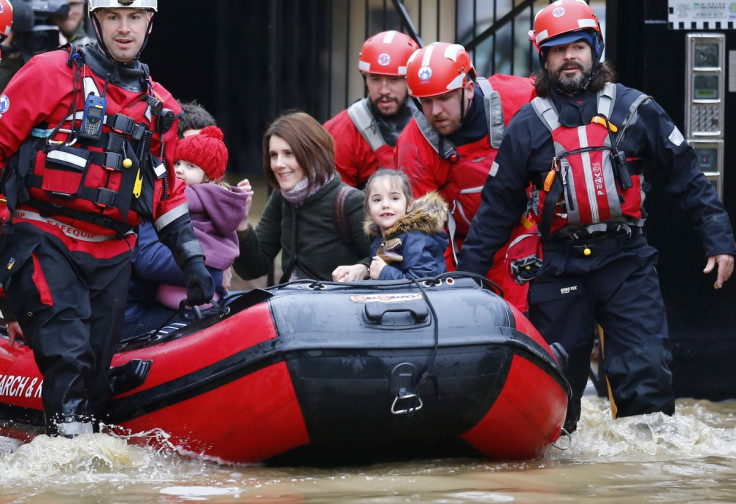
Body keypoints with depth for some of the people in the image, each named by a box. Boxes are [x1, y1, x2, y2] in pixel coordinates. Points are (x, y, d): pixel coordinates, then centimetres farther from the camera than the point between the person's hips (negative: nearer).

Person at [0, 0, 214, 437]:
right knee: (68, 354, -21)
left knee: (97, 369, 1)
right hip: (44, 241, -5)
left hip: (111, 259, 5)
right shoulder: (51, 73, -1)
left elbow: (168, 195, 23)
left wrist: (194, 261, 18)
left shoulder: (159, 106, 16)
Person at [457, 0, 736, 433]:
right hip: (561, 265, 1)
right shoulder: (527, 127, 7)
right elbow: (497, 206, 11)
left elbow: (687, 178, 9)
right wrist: (467, 276, 8)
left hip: (627, 262, -1)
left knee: (646, 375, -13)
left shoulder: (635, 110, 5)